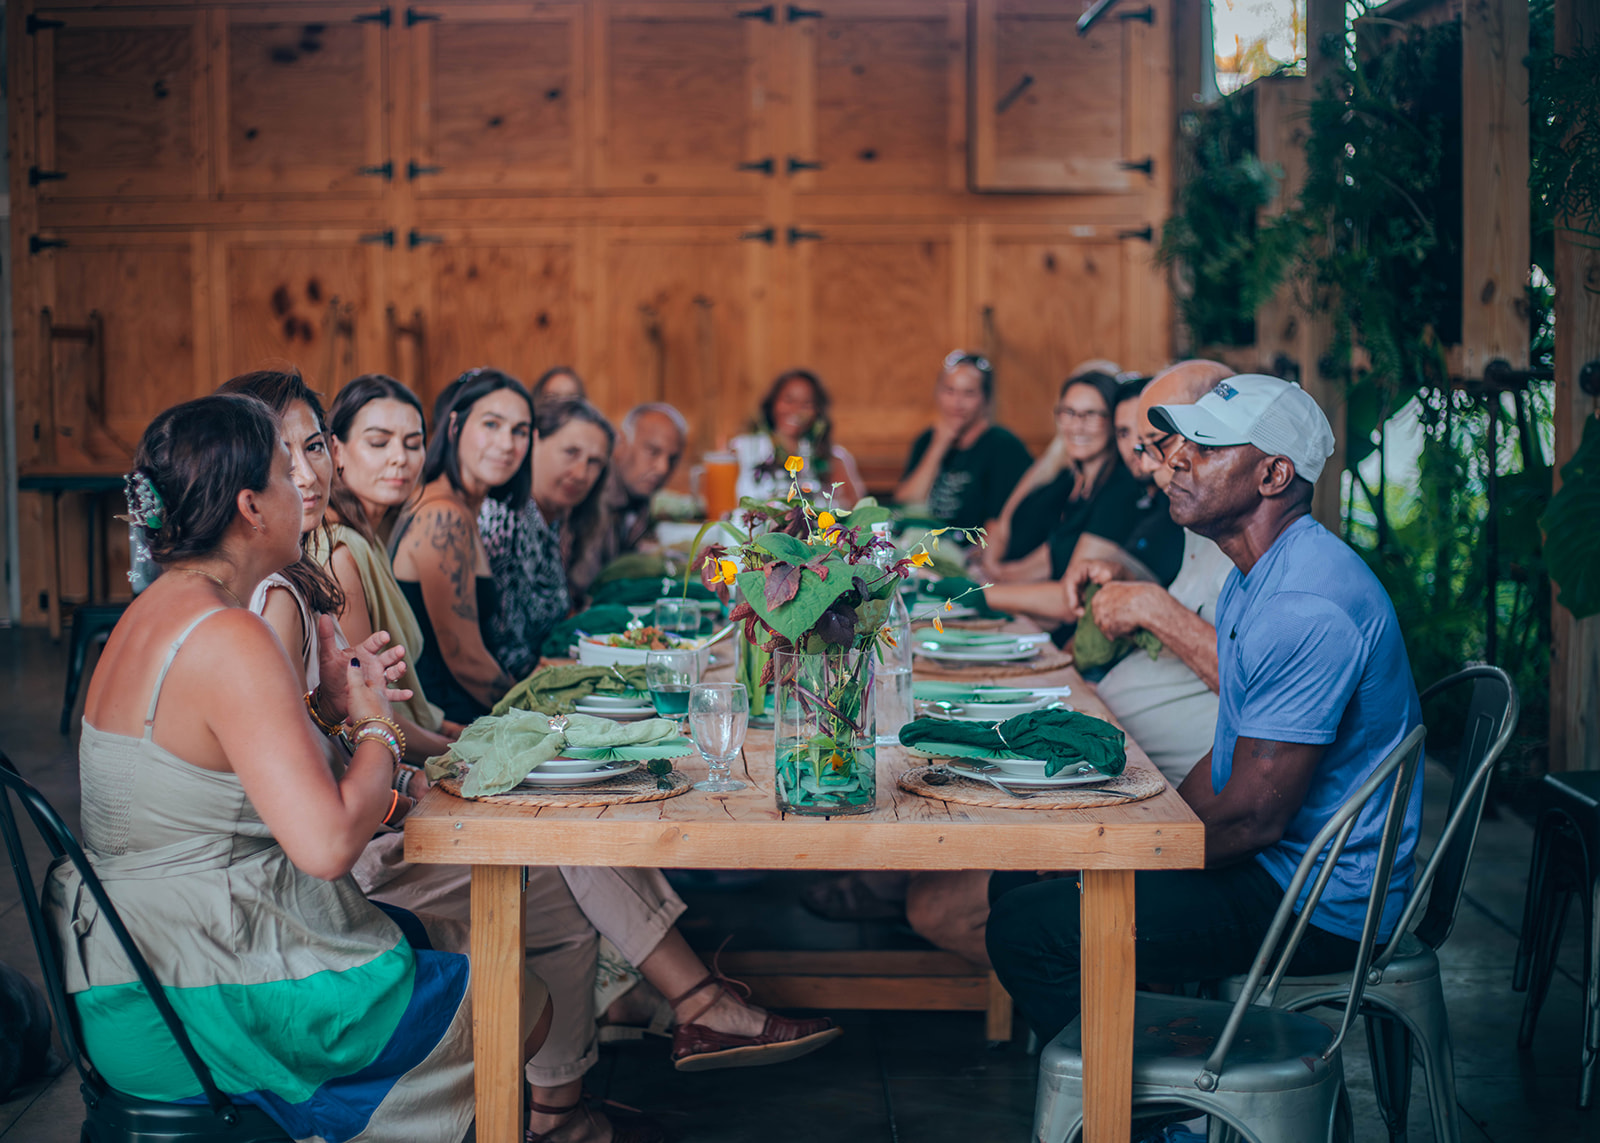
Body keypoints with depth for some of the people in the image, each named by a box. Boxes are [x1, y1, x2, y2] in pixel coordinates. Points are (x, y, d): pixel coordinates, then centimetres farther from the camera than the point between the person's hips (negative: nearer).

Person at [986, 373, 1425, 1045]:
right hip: (1273, 867, 11)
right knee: (1028, 879, 19)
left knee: (1027, 929, -17)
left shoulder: (1308, 606, -25)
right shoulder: (1254, 580, 11)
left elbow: (1252, 817, -25)